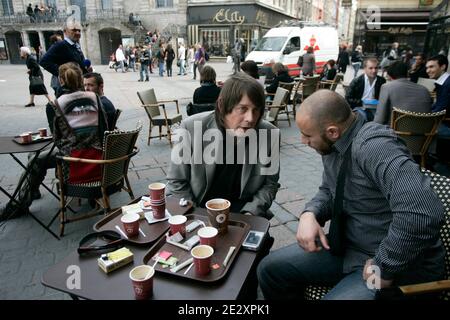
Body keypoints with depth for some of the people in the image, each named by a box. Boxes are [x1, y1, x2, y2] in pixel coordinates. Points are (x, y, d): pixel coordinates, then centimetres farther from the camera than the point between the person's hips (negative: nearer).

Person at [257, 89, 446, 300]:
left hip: (400, 267, -8)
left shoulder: (373, 146, -27)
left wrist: (384, 268, -25)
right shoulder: (334, 144, 0)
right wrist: (309, 214, -8)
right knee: (270, 269, 3)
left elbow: (424, 213, -37)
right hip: (348, 247, 8)